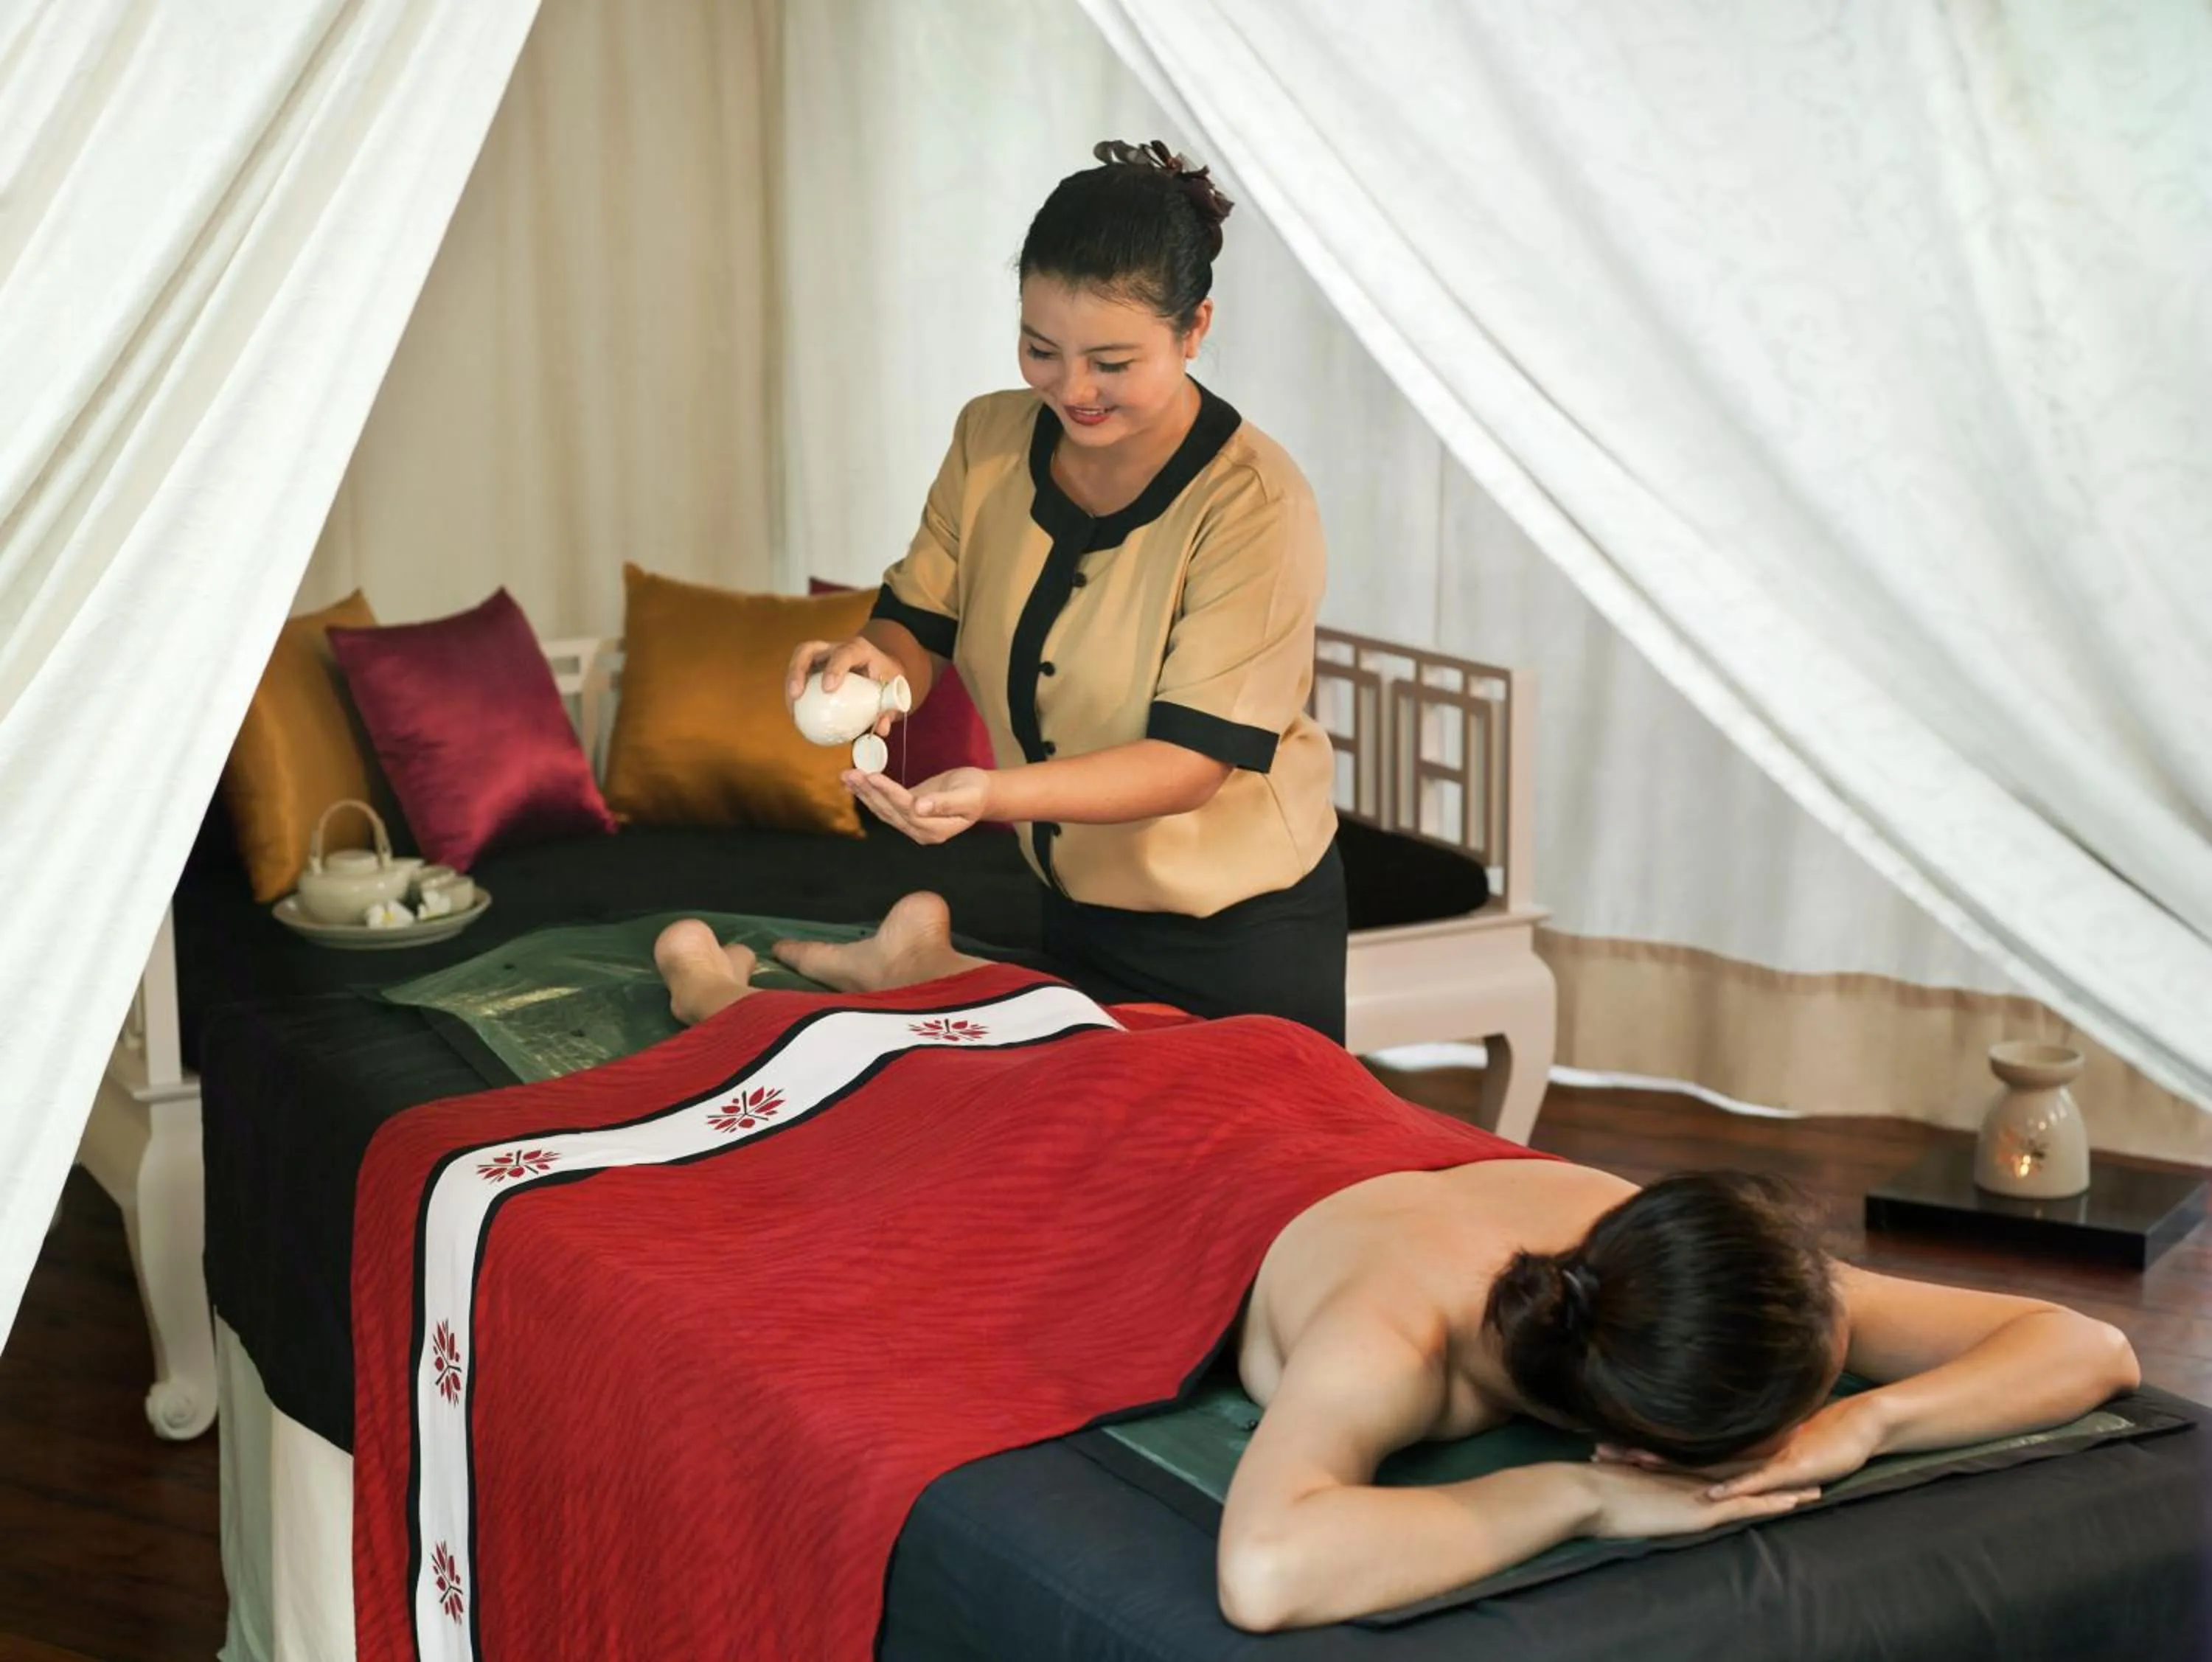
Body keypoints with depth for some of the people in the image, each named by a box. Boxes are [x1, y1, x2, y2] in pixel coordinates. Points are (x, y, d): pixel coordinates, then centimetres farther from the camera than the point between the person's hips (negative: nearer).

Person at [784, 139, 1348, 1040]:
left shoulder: (1253, 502, -23)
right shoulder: (990, 440, -5)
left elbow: (1193, 758, -26)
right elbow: (918, 622, -1)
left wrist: (994, 794, -41)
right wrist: (879, 658, -26)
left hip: (1245, 940, -5)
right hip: (1076, 915, 6)